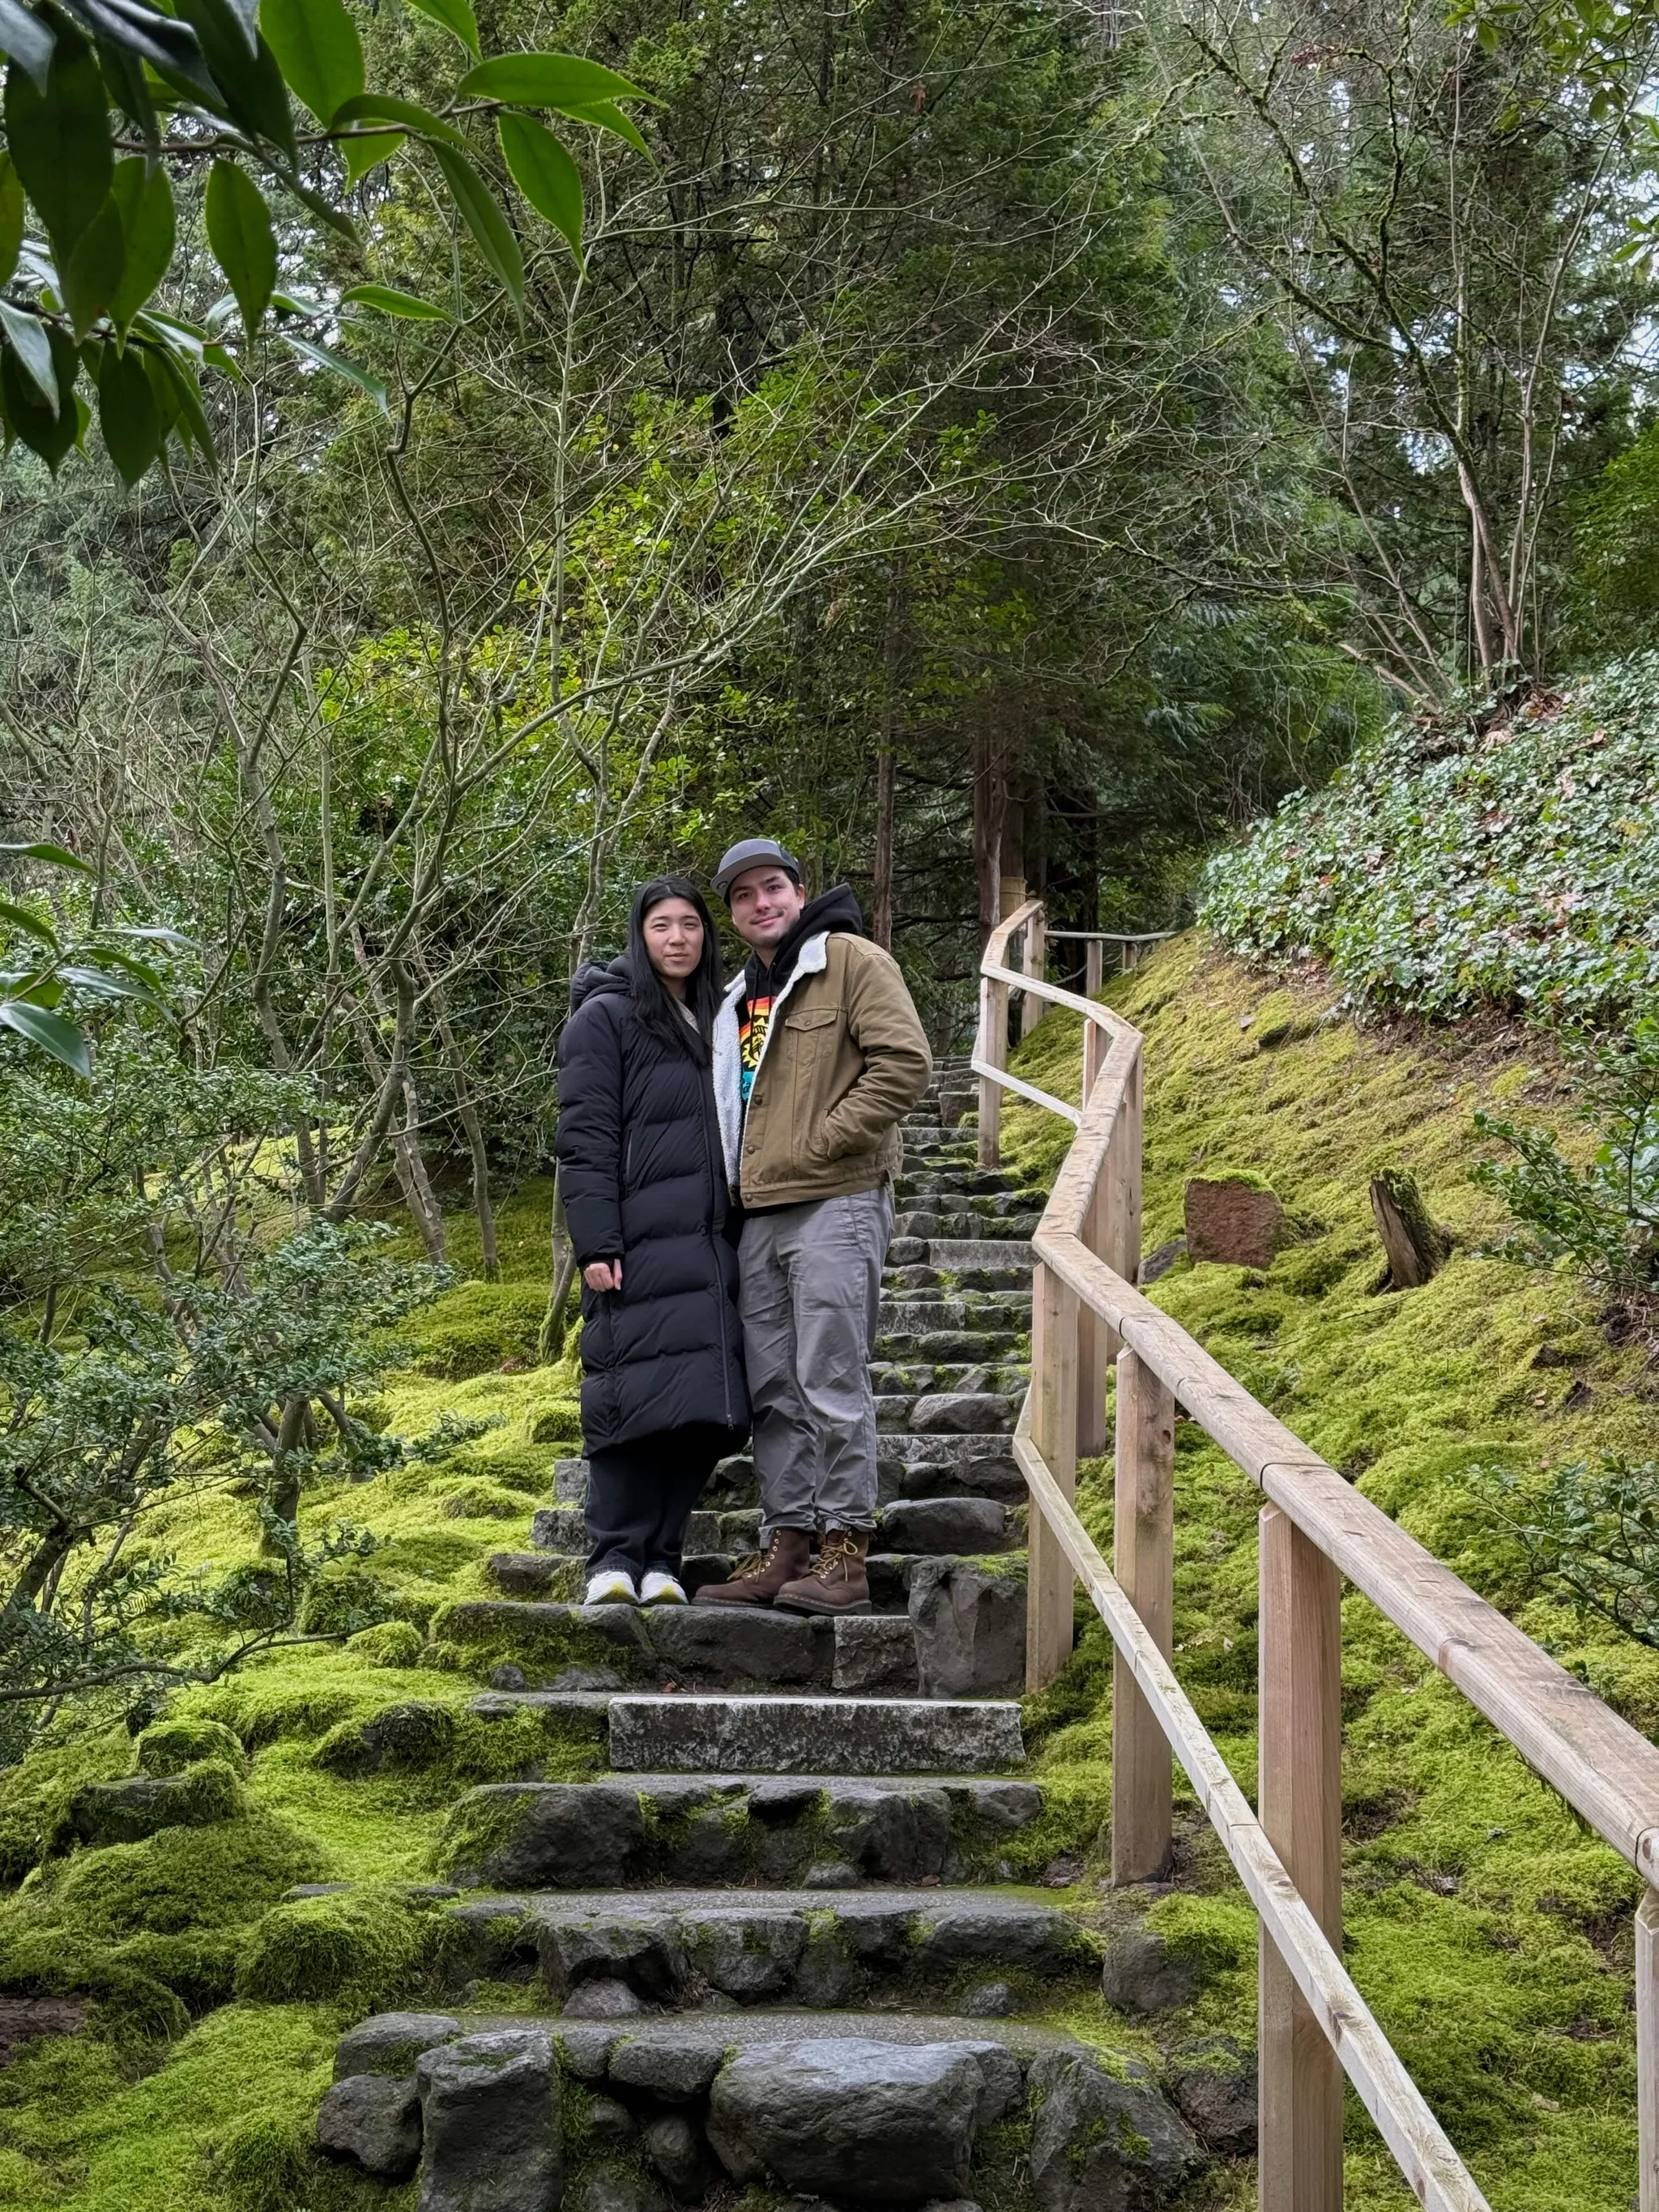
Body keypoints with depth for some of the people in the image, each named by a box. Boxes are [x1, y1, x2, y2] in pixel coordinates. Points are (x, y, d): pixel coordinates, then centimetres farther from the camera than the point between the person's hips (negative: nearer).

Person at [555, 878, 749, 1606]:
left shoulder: (712, 1021, 21)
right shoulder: (606, 1019, 1)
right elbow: (585, 1140, -6)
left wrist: (739, 1235, 17)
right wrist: (596, 1247, -14)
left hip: (710, 1247, 6)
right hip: (639, 1247, -6)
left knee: (703, 1409, 1)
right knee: (639, 1398, -9)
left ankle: (660, 1559, 8)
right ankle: (614, 1559, -1)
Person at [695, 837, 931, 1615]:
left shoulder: (851, 960, -2)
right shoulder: (740, 998, 22)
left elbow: (904, 1062, -12)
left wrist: (823, 1140, -12)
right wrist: (733, 1186, 17)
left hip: (834, 1204, -8)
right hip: (758, 1216, 8)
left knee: (831, 1384, -8)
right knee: (773, 1393, 9)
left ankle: (847, 1554, -4)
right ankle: (785, 1547, 15)